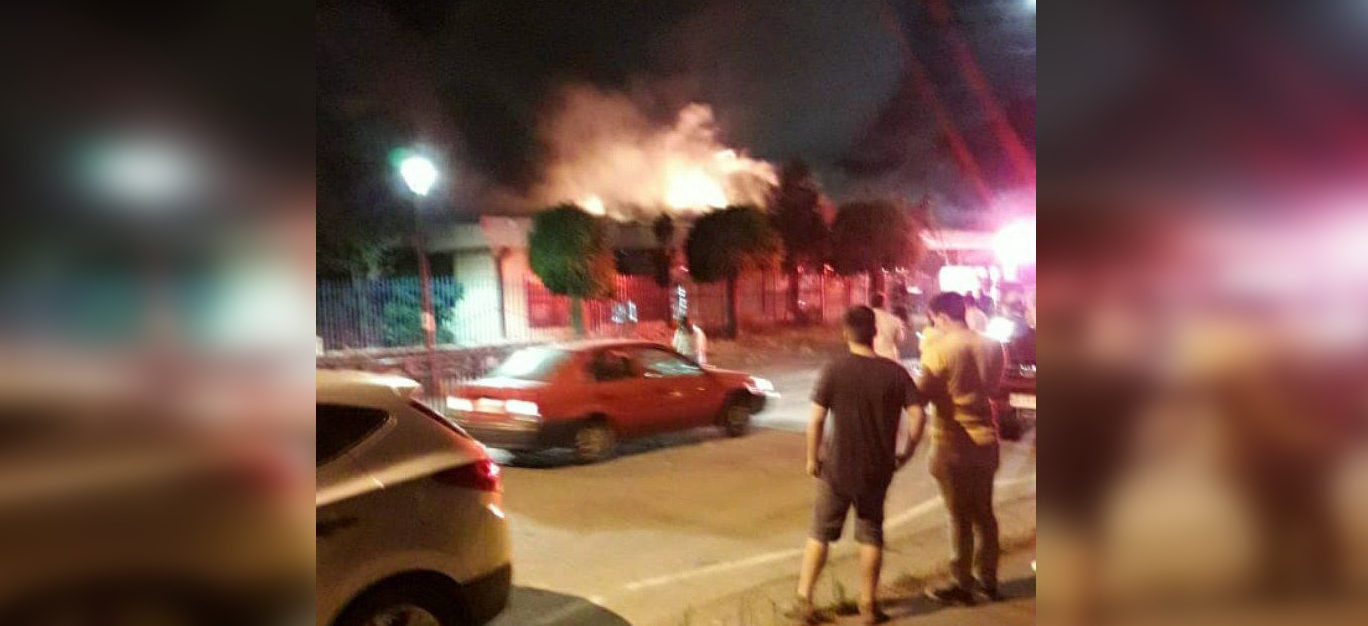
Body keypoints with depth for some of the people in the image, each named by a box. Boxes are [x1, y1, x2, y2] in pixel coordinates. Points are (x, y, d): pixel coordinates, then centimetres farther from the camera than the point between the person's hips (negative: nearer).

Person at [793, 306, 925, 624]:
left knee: (820, 534, 11)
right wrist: (906, 454, 4)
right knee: (871, 536, 15)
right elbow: (917, 416, -9)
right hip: (877, 470, 2)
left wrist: (812, 458, -1)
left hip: (837, 467, -2)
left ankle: (804, 599, 13)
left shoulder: (834, 370, -11)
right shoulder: (896, 372, -4)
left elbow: (816, 420, -13)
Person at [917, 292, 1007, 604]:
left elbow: (922, 393, -12)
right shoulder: (992, 347, 1)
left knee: (960, 517, 4)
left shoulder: (939, 350, -16)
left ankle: (962, 584, 13)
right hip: (985, 439, 5)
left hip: (953, 443, -5)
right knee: (984, 512, 17)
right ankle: (988, 579, 27)